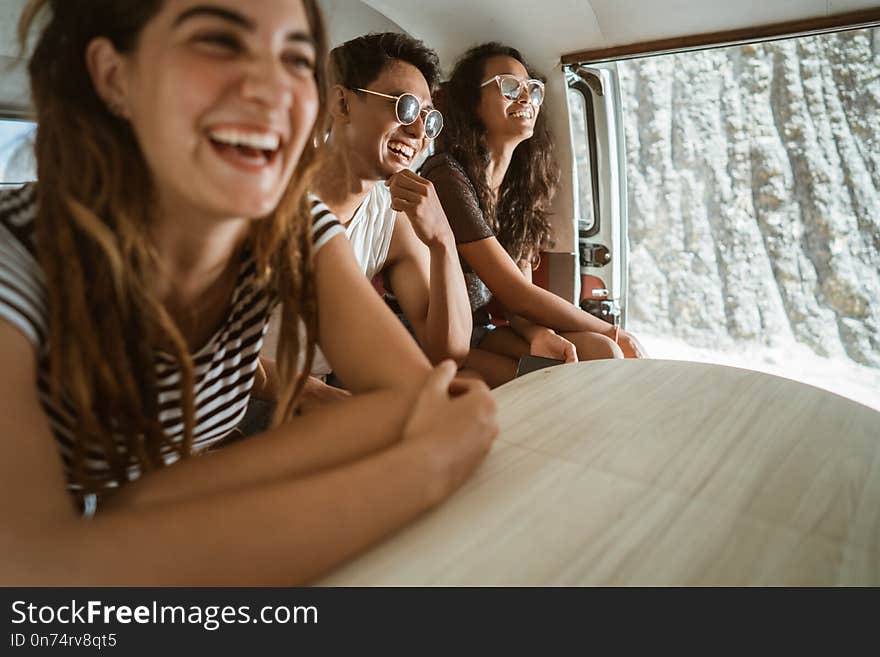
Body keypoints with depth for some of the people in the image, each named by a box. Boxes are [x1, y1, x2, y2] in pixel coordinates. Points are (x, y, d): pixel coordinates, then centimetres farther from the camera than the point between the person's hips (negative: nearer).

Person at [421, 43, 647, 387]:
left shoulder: (519, 185, 7)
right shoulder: (448, 177, -19)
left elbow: (518, 298, 1)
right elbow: (516, 294, -20)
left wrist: (539, 333, -23)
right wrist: (611, 332, -11)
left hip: (479, 331, 7)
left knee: (599, 353, -15)